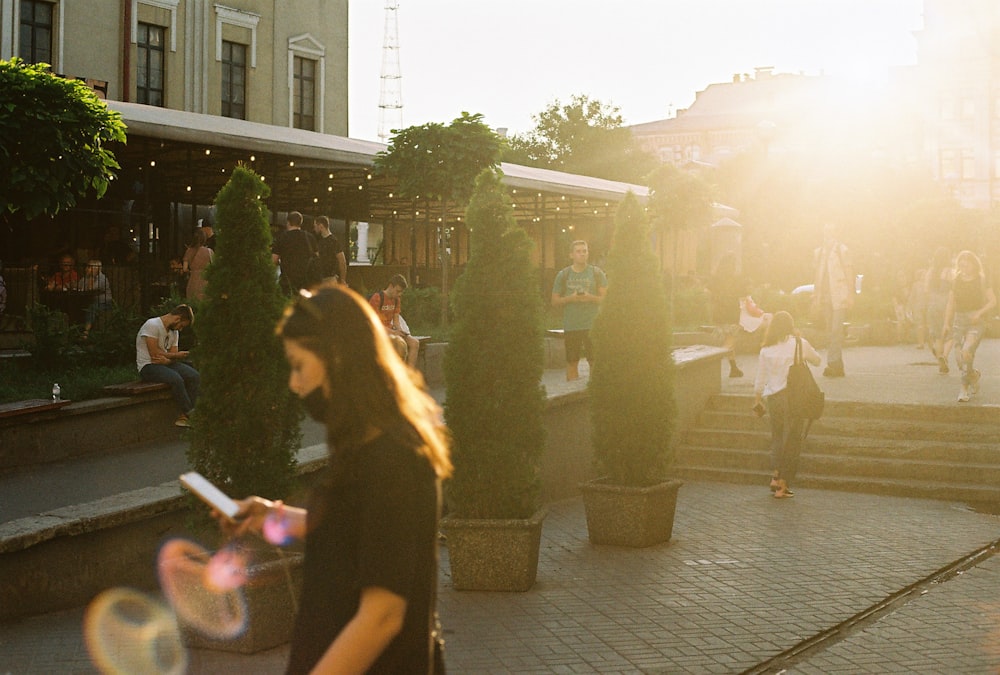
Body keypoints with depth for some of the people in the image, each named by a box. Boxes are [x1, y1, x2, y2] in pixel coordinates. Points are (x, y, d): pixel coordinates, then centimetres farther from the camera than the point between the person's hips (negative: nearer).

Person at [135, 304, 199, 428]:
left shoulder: (174, 331, 12)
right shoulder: (152, 325, -15)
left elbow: (173, 355, 7)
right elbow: (154, 354, -19)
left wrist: (167, 360, -18)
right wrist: (178, 355, -8)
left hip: (165, 364, 8)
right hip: (147, 367, -8)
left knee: (194, 376, -14)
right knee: (176, 379, -33)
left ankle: (185, 415, -17)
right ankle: (191, 415, -19)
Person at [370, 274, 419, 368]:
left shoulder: (396, 300, 13)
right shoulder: (376, 298, -12)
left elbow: (396, 320, 13)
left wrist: (400, 330, -10)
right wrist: (392, 331, -22)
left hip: (390, 331, 8)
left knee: (414, 342, -15)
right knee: (400, 343, -33)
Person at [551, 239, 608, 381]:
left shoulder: (597, 273, 5)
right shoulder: (563, 275, 6)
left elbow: (605, 298, 2)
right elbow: (554, 301, 6)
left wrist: (590, 297, -15)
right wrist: (570, 298, -11)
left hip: (592, 325, -1)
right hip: (571, 325, 1)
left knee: (595, 361, -4)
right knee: (572, 361, 4)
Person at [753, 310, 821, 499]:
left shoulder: (766, 349, 0)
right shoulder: (800, 344, -4)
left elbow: (760, 379, 4)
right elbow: (817, 361, 14)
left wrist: (757, 400, 16)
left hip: (773, 397, 2)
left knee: (777, 437, 18)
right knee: (792, 439, 5)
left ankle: (775, 475, 4)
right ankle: (783, 485, 4)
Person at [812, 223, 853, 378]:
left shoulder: (842, 250, 0)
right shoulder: (818, 253, 15)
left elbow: (849, 273, -1)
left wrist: (850, 295, -9)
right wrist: (816, 299, 13)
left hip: (839, 297, -5)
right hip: (825, 298, 5)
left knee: (836, 331, -12)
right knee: (831, 332, 7)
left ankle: (833, 364, -14)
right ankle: (837, 366, 12)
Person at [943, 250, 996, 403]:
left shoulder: (981, 281, -1)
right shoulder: (956, 282, 9)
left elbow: (993, 301, -4)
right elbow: (950, 304, 13)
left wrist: (980, 313, -19)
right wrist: (946, 323, 4)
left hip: (976, 322, -4)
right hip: (959, 320, 4)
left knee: (967, 352, -22)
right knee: (959, 358, -1)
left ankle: (964, 388, -10)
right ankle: (974, 375, 30)